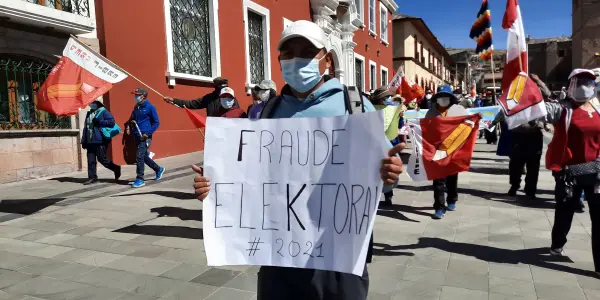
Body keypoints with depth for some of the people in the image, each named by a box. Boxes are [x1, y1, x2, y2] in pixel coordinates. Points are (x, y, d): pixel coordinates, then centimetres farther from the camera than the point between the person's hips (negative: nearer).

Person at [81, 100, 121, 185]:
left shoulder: (103, 111, -4)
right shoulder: (89, 114, 18)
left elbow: (112, 122, -13)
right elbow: (86, 127, 19)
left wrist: (99, 121, -19)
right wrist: (84, 140, 15)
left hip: (100, 140, -7)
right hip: (90, 141, 7)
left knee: (102, 159, -4)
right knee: (90, 160, 5)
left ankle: (116, 169, 17)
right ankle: (92, 177, 12)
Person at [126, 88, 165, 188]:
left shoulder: (150, 107, -7)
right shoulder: (136, 107, 13)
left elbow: (156, 123, -7)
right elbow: (132, 119, 26)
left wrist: (148, 133, -16)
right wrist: (130, 123, 4)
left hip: (145, 137, -8)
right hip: (137, 136, 8)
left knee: (139, 156, -12)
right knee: (144, 156, 14)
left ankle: (140, 179, -5)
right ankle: (158, 169, 33)